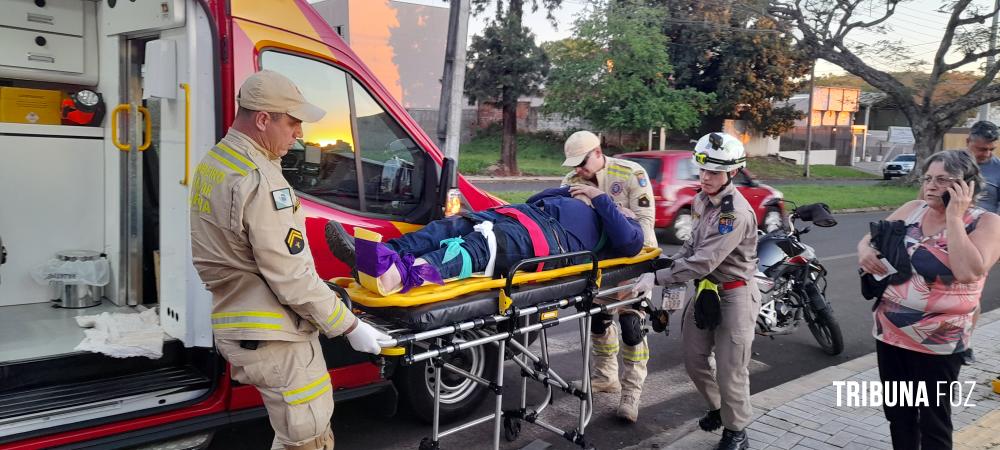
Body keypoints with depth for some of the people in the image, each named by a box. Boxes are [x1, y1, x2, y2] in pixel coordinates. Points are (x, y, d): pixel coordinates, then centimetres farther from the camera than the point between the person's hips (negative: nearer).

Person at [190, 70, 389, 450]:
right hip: (274, 339, -10)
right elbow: (292, 280, -22)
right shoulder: (259, 181, -23)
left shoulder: (212, 163, 9)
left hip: (235, 328, 10)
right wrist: (350, 326, -12)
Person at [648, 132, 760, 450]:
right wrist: (670, 262, -3)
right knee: (693, 358, 16)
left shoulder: (736, 213, -25)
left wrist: (658, 277, -28)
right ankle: (718, 408, 40)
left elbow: (703, 262, -30)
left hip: (734, 295, -8)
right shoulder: (702, 200, 3)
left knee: (729, 370, 1)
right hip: (705, 289, 8)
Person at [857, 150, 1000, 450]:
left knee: (933, 422, 8)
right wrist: (865, 249, -12)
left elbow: (968, 271, -28)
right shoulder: (912, 209, 4)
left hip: (938, 343, -5)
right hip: (889, 333, 5)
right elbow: (870, 237, 11)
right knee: (898, 415, 19)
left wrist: (954, 216, -23)